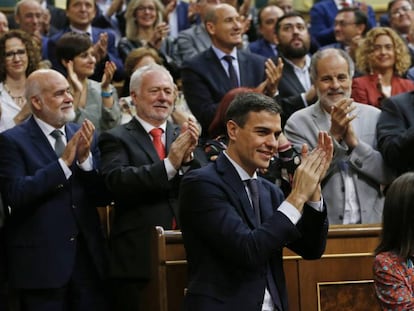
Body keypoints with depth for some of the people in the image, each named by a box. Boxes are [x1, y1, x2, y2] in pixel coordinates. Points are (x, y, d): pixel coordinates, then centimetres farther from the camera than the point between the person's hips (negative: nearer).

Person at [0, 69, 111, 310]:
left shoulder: (84, 136, 11)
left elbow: (103, 197, 6)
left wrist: (85, 158, -11)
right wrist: (64, 162, -18)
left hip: (88, 257, 4)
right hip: (40, 261, -4)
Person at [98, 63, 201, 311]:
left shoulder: (185, 136, 14)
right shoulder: (116, 139, 2)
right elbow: (117, 181, -16)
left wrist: (188, 157, -14)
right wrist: (169, 164, -22)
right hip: (139, 261, -3)